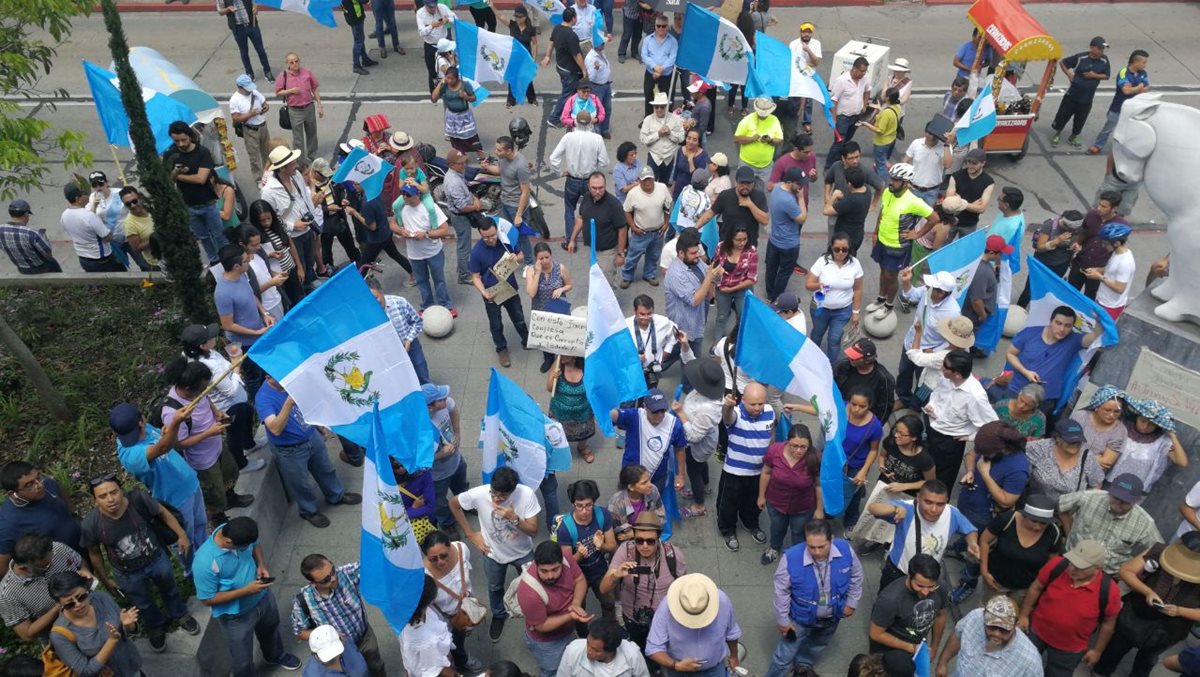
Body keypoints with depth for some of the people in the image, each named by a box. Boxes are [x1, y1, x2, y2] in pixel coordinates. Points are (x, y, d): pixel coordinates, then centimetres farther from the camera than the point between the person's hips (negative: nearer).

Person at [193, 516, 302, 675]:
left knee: (271, 628, 34)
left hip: (262, 596, 6)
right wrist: (246, 590, -31)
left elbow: (255, 545, 2)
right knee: (243, 660, 16)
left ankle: (275, 655, 66)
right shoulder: (204, 562, -38)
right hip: (236, 616, -6)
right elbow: (208, 599, -26)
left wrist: (262, 565, -17)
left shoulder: (240, 534, -22)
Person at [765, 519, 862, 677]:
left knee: (816, 646, 32)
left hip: (832, 616, 4)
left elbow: (856, 576, -5)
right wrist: (782, 620, -11)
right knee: (785, 656, 10)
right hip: (801, 617, -4)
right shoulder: (791, 557, -36)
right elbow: (781, 591, -20)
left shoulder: (845, 550, -28)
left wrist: (852, 602, 2)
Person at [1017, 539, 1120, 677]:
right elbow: (1036, 588, -6)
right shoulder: (1057, 565, -26)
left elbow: (1108, 623, -9)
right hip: (1036, 630, 1)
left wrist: (1097, 650, 1)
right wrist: (1024, 615, 1)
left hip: (1070, 648, -1)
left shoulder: (1109, 590, -28)